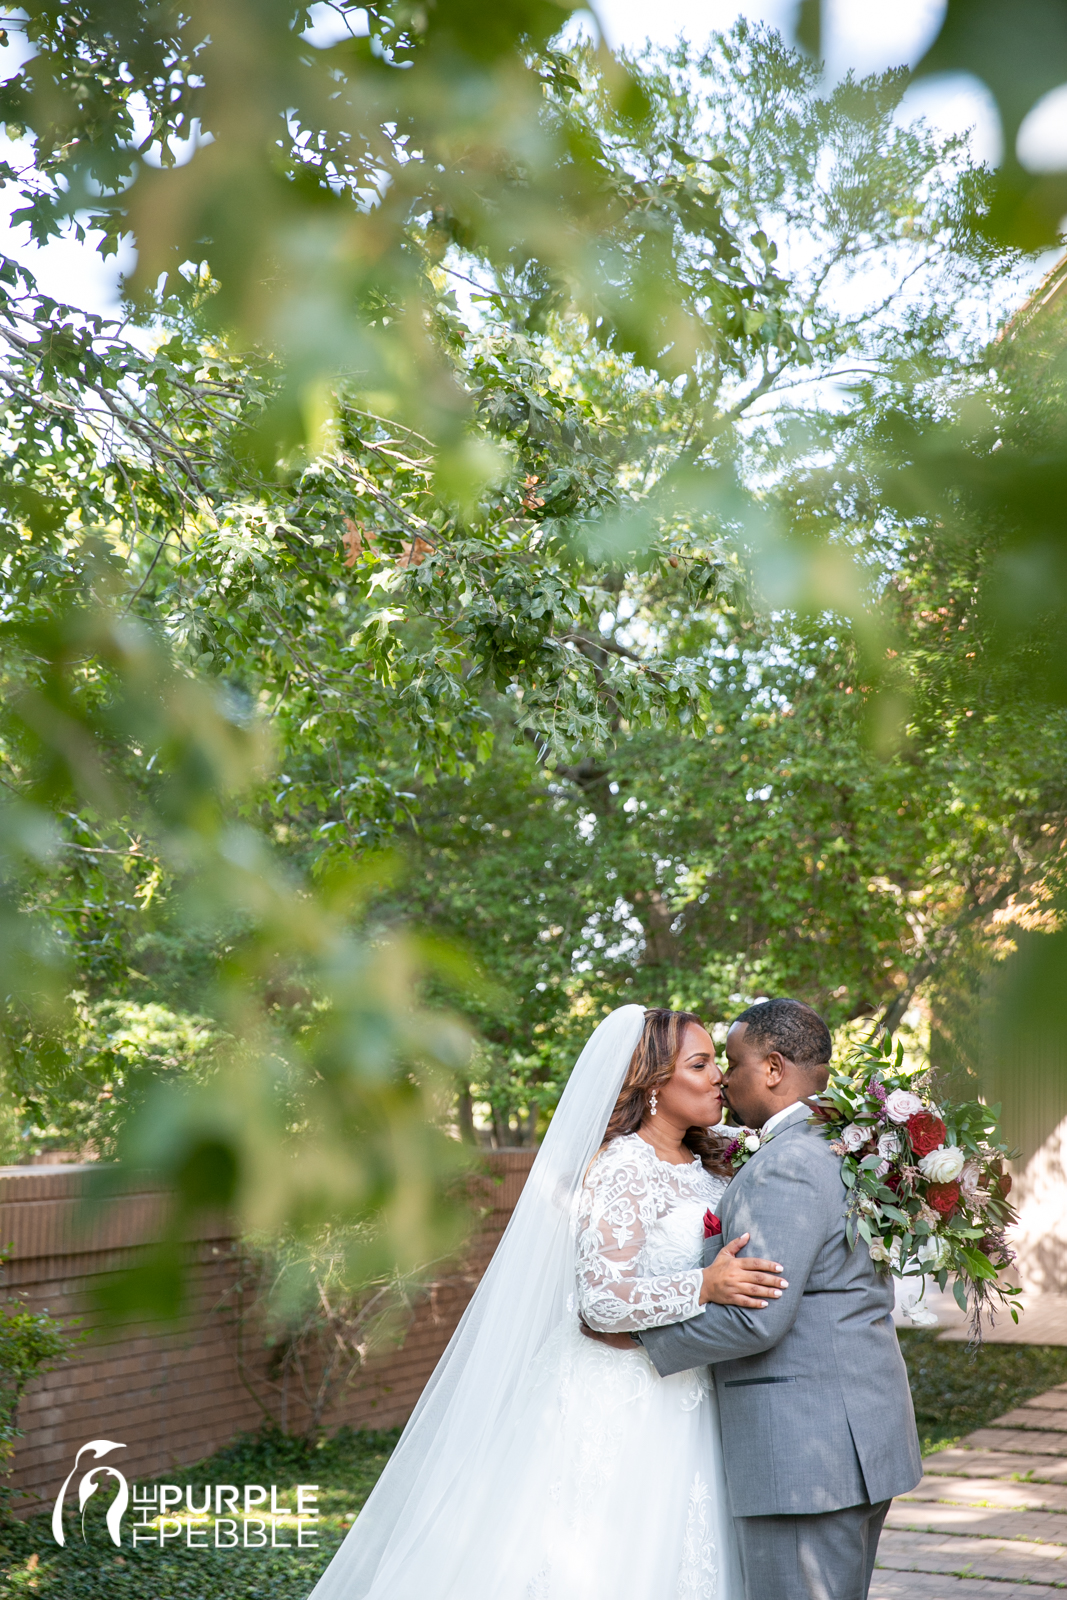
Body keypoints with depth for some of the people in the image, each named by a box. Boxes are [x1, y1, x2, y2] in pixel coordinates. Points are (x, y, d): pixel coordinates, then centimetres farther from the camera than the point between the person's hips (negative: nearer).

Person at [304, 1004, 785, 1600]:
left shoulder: (710, 1170, 12)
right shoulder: (619, 1169, -13)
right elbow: (603, 1299, -21)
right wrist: (705, 1287, -31)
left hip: (687, 1411, 7)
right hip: (621, 1410, -7)